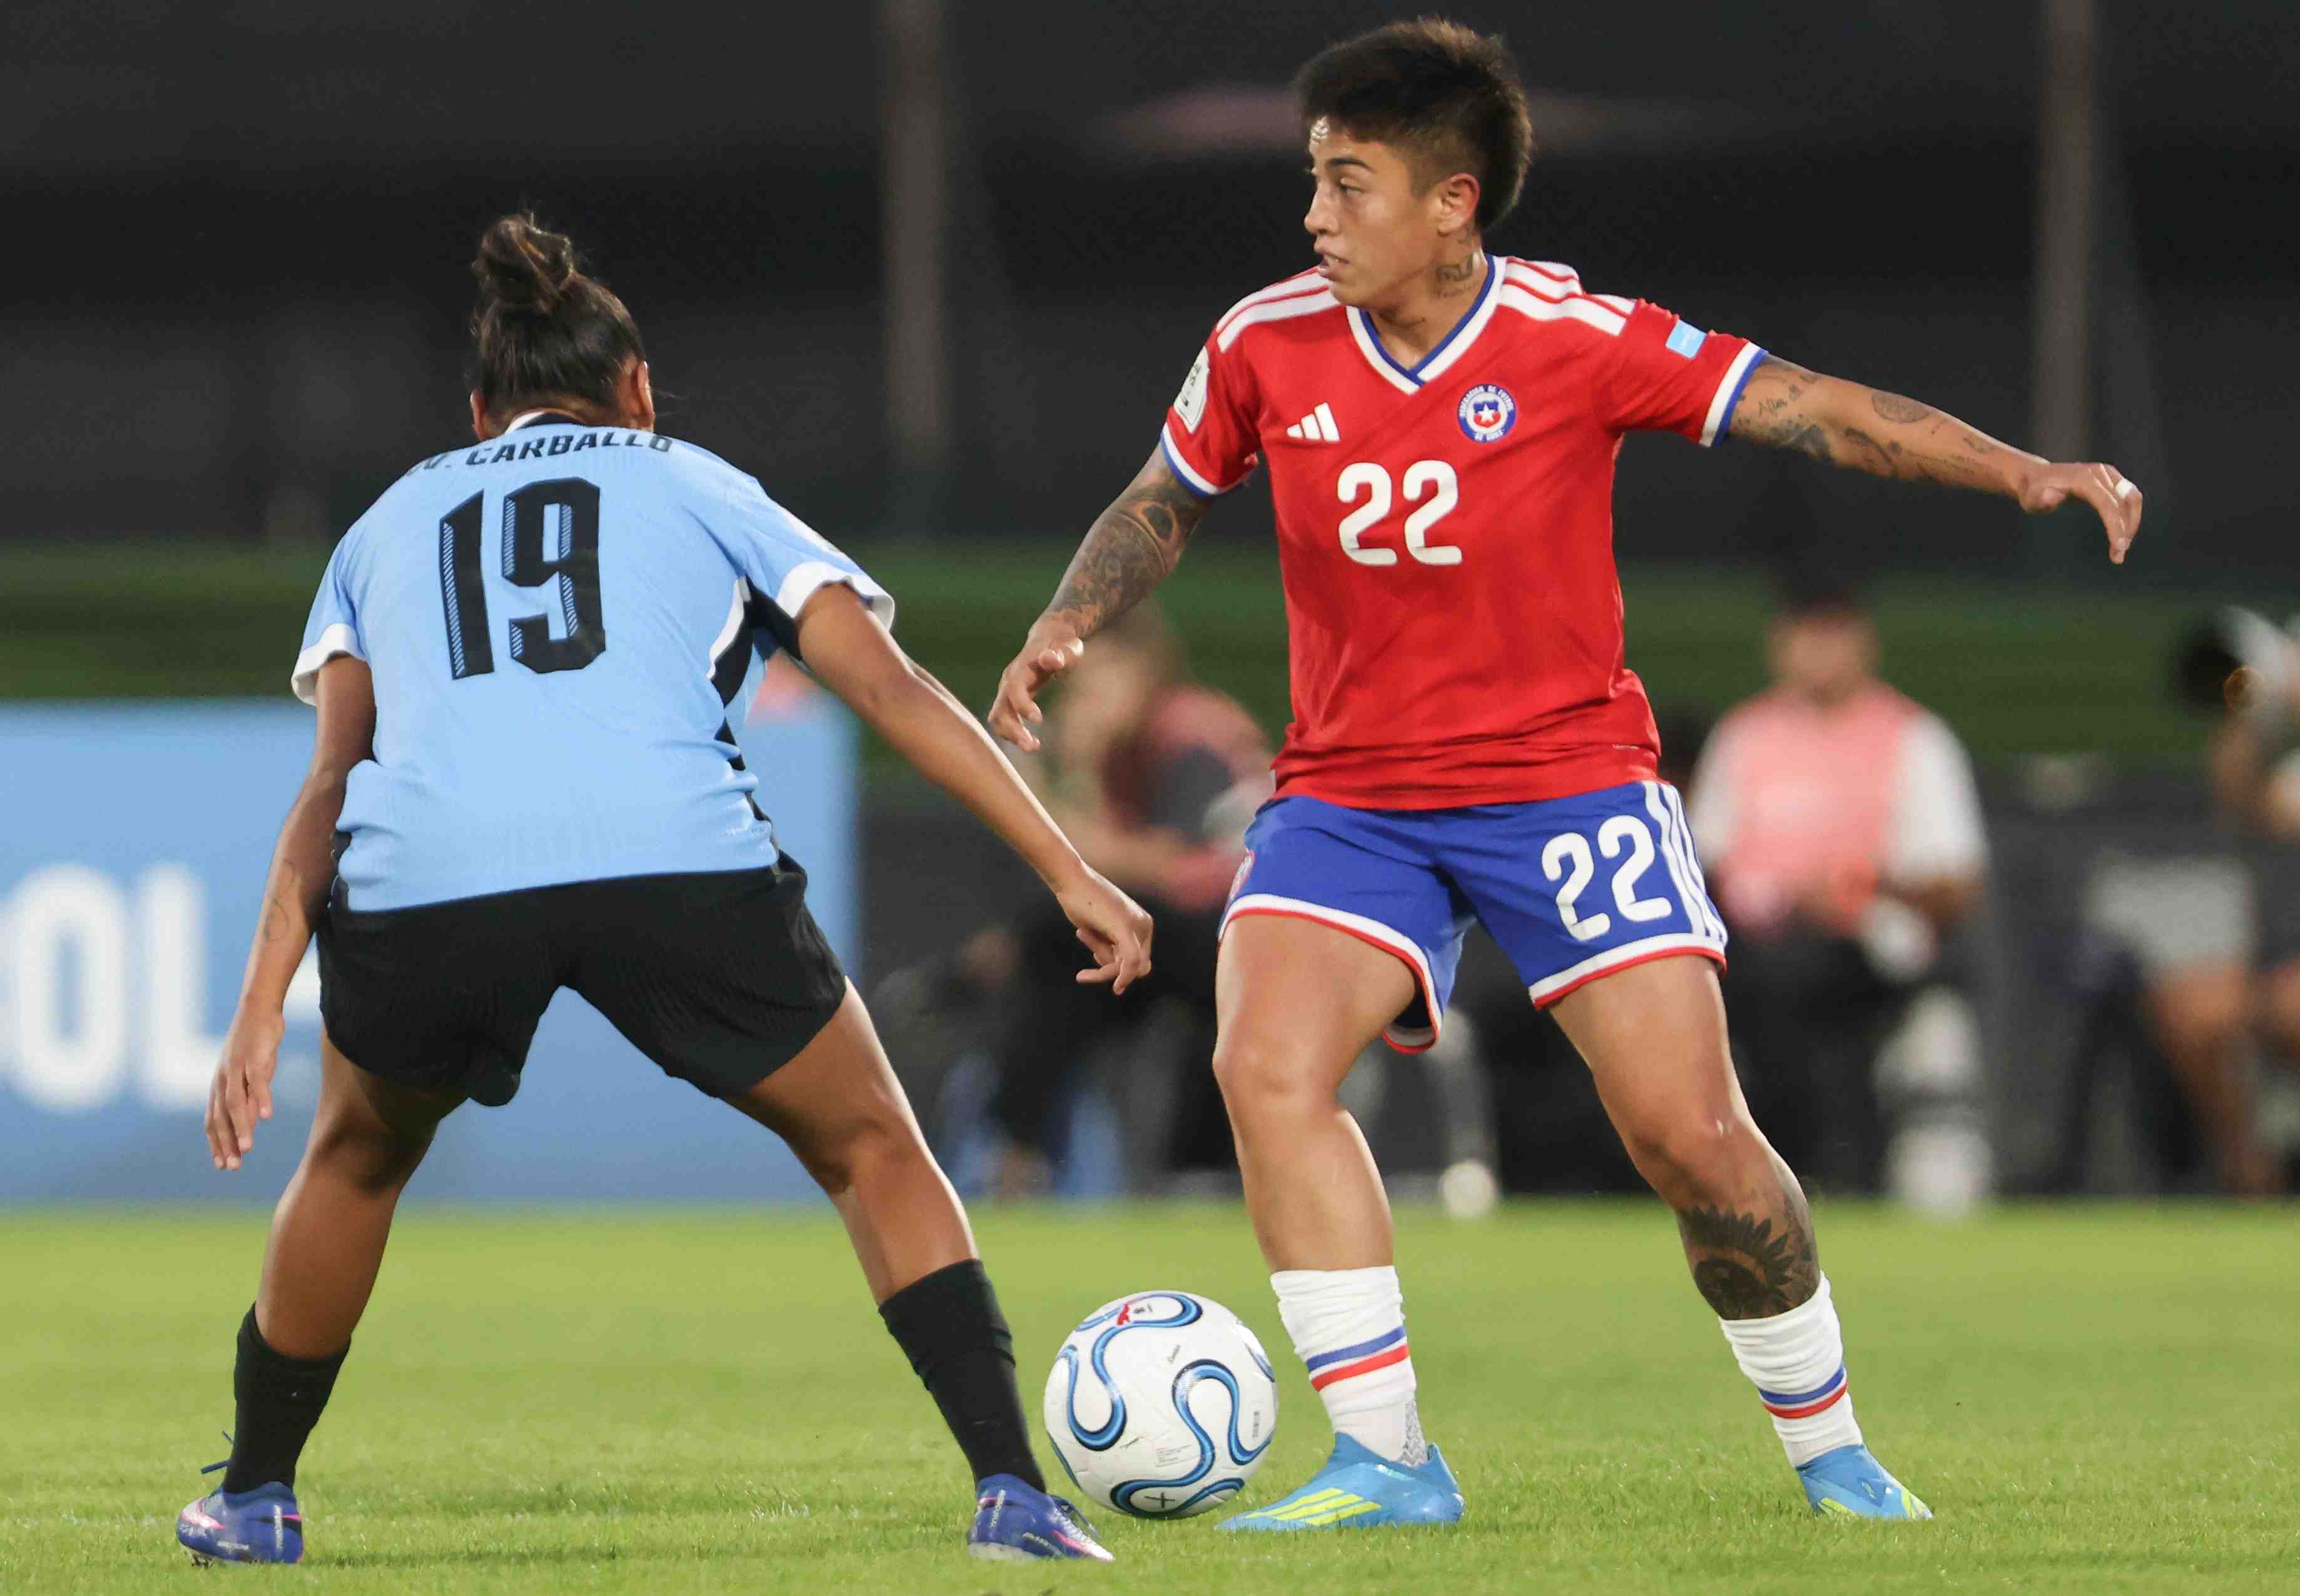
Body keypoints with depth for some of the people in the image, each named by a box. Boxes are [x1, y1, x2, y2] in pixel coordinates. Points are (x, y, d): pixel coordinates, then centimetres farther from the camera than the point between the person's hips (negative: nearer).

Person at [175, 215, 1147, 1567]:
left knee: (357, 1159, 32)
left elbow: (332, 777, 19)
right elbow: (893, 690, 17)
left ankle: (255, 1499, 38)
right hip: (676, 859, -2)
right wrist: (1069, 871, 17)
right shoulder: (696, 488, 27)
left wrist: (259, 1014, 13)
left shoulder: (389, 525, 31)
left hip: (420, 882, 2)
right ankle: (1012, 1491, 4)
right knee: (873, 1153, 17)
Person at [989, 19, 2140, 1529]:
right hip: (1349, 793, 3)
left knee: (1688, 1128, -9)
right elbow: (1163, 502, 14)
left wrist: (2026, 473, -23)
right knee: (1267, 1065, -21)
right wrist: (1065, 626, -2)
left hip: (1565, 777, -2)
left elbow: (1813, 410, -13)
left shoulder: (1577, 341, -13)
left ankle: (1829, 1449, 14)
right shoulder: (1267, 345, -4)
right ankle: (1385, 1461, -15)